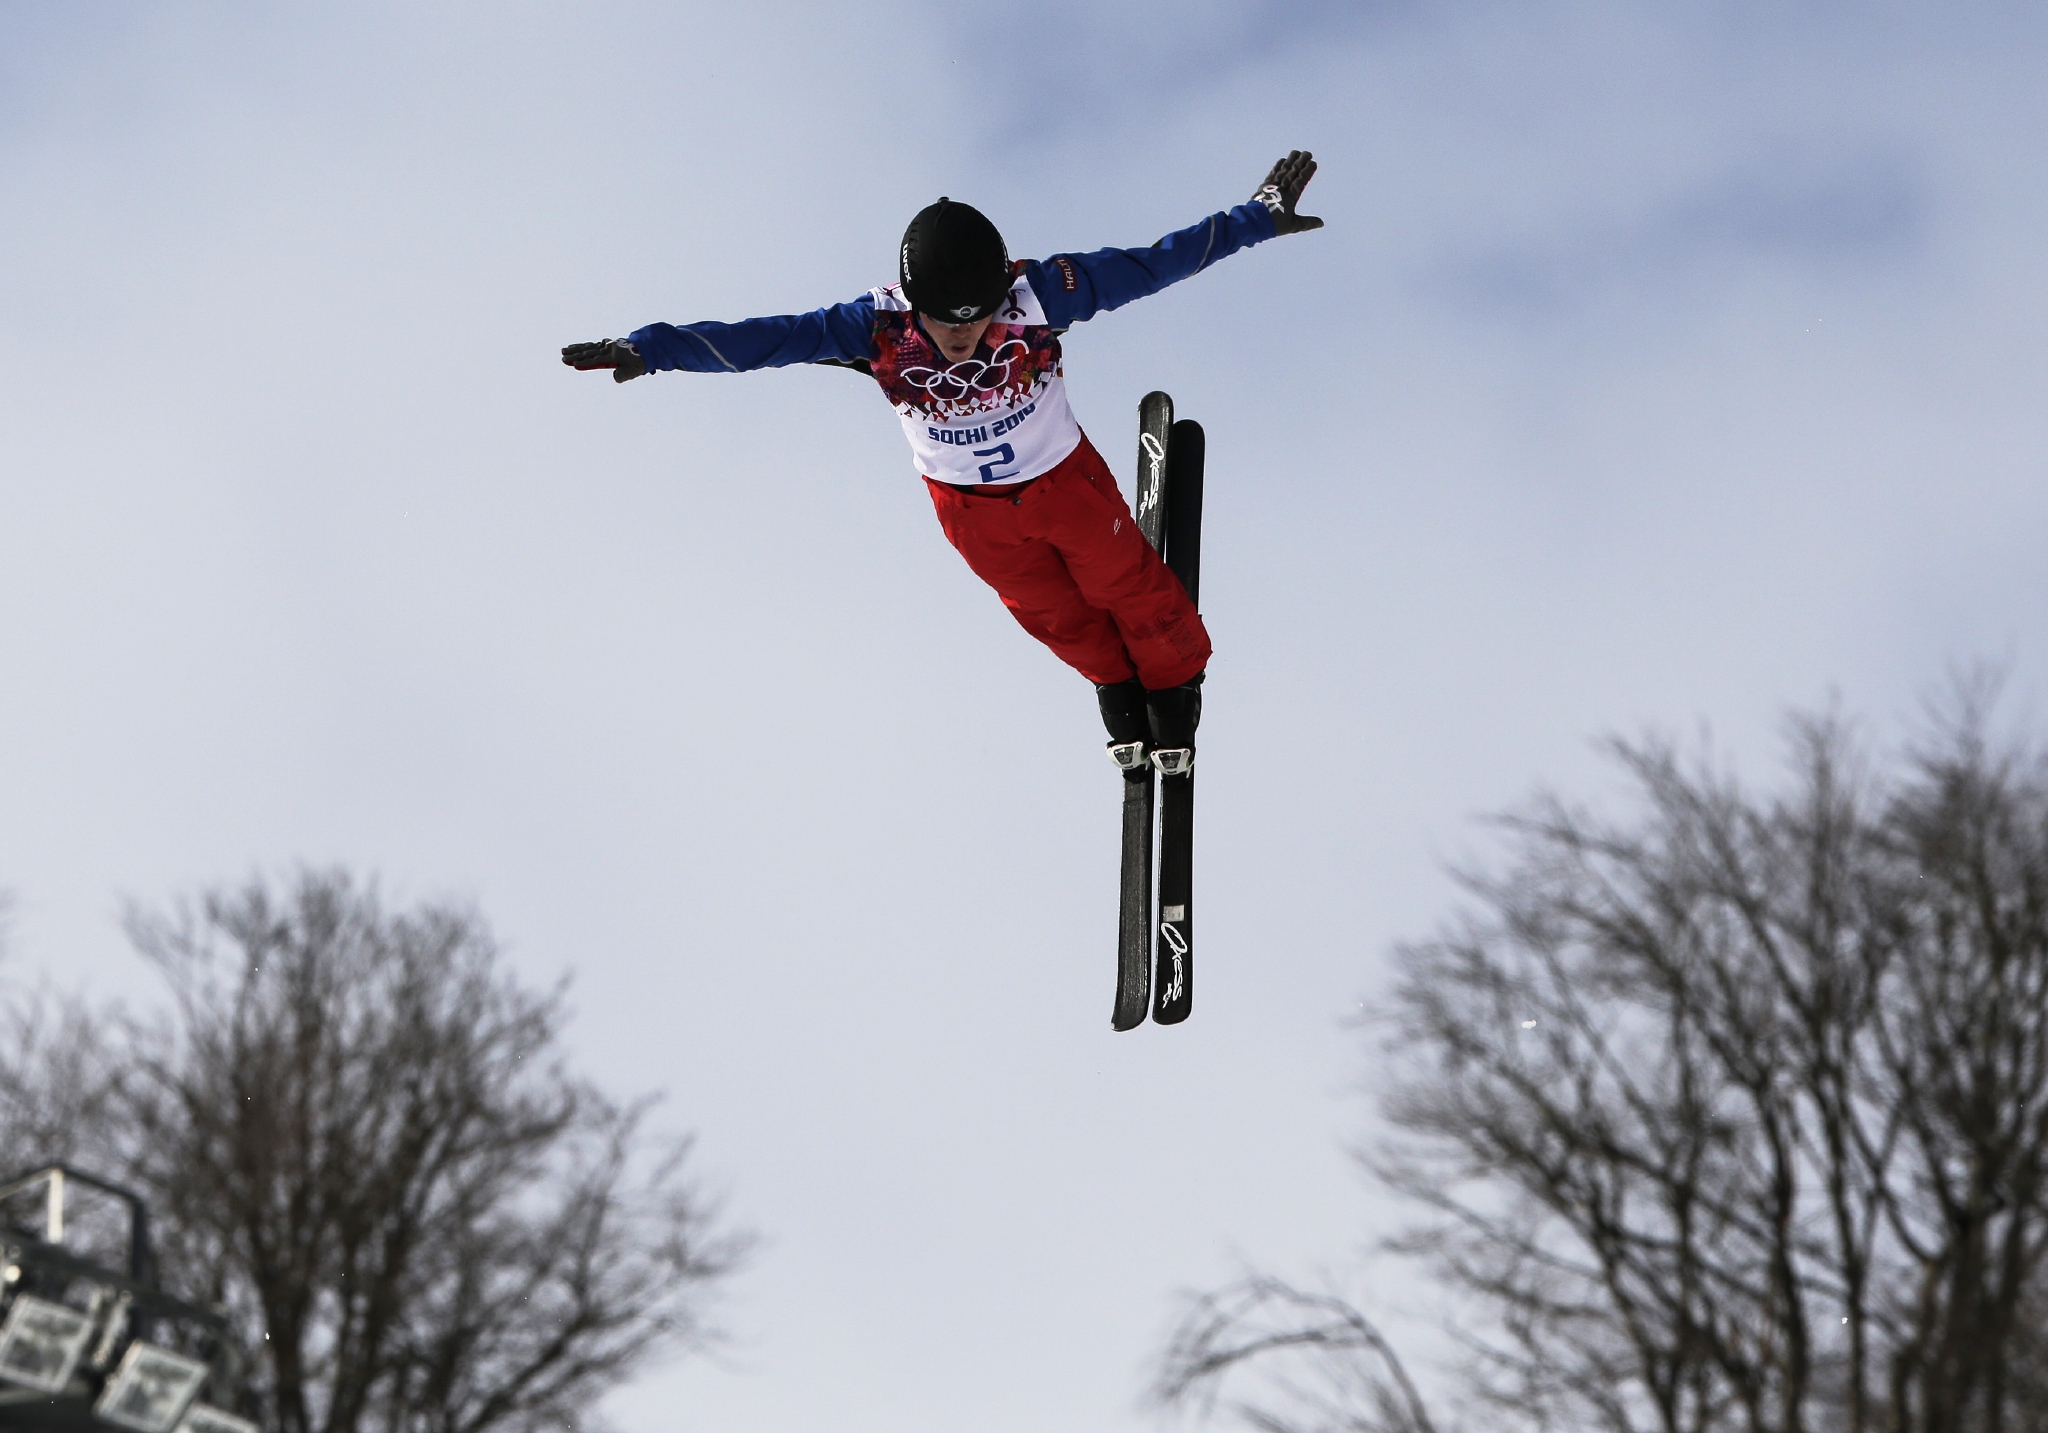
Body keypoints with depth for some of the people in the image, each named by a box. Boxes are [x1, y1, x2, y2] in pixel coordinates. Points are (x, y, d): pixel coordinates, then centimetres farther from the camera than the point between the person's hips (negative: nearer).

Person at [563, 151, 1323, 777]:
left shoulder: (1037, 295, -35)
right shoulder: (878, 327, -34)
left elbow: (1150, 264, -26)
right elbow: (763, 339, -34)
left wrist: (1256, 218, -22)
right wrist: (648, 347, -41)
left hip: (1066, 478, -1)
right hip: (970, 507, 1)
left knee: (1125, 584, 20)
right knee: (1053, 613, 24)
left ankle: (1175, 682, 51)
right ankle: (1116, 687, 55)